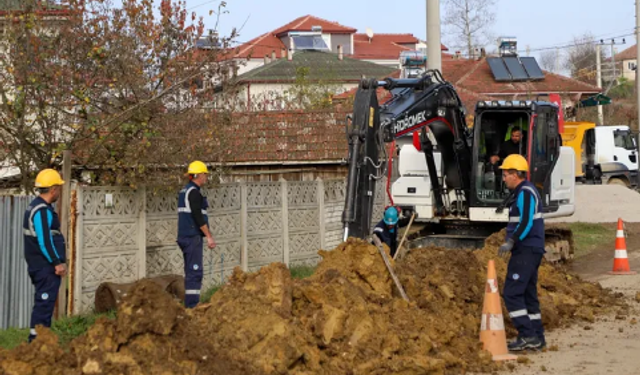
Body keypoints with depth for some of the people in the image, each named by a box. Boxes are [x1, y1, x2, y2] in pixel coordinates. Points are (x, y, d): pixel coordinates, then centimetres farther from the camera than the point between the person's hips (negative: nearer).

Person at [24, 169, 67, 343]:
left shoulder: (35, 206, 15)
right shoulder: (42, 210, -18)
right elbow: (44, 241, -24)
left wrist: (58, 261, 21)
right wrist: (57, 263, -18)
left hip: (39, 266, 11)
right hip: (46, 268, -11)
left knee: (43, 303, 16)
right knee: (44, 303, -8)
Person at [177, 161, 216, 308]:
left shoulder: (184, 191, 18)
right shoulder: (194, 192, -13)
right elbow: (198, 217, -20)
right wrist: (209, 236, -17)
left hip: (184, 236, 10)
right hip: (193, 237, -10)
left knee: (191, 272, 12)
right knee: (195, 272, -11)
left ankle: (190, 305, 15)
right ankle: (192, 305, -13)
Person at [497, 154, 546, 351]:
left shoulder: (525, 192, -13)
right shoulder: (526, 191, 19)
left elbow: (526, 223, -24)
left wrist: (510, 241, -24)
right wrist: (512, 241, 22)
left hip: (526, 251, -11)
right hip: (532, 250, 11)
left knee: (512, 293, -10)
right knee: (528, 294, 12)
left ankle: (526, 335, -11)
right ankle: (537, 338, 15)